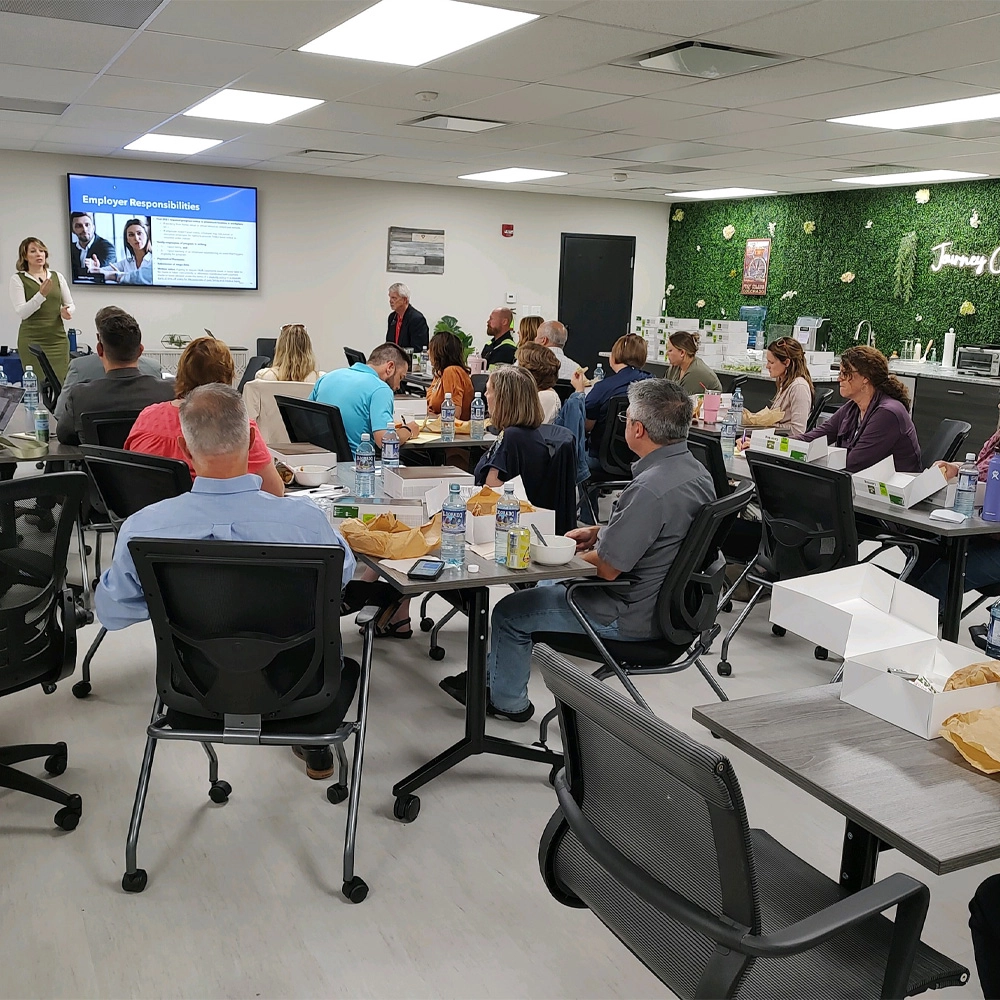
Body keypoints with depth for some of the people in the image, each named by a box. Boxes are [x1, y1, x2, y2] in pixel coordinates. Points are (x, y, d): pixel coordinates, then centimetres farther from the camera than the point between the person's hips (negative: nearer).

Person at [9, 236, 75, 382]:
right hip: (32, 340, -3)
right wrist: (41, 294, -21)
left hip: (58, 337, 3)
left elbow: (70, 304, 16)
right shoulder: (18, 279, 1)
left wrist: (67, 311, -8)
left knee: (61, 381, -5)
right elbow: (22, 312, -8)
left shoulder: (57, 277, 11)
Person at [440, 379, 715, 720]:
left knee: (508, 612, 8)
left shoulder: (650, 488, -33)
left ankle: (506, 700, 31)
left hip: (632, 618, -10)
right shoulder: (695, 470, -1)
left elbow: (608, 568, -27)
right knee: (546, 585, 29)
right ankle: (497, 674, 42)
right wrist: (598, 533, 5)